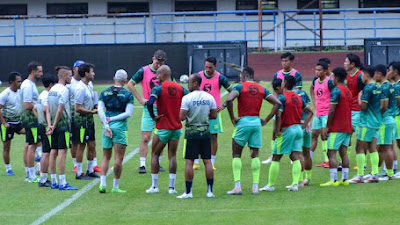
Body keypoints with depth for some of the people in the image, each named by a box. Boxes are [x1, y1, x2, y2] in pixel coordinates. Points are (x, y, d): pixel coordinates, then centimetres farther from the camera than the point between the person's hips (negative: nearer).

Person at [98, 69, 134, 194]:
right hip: (120, 127, -3)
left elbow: (100, 110, -4)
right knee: (119, 158, 2)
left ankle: (102, 183, 2)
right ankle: (115, 186, 4)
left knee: (106, 157, 13)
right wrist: (112, 119, -7)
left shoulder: (105, 93, 5)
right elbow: (128, 113, -10)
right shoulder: (128, 94, -3)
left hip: (107, 127, 3)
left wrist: (106, 124, -7)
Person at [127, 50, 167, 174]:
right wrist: (140, 99, -5)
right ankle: (142, 165, -2)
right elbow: (130, 84, 1)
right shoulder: (144, 71, -5)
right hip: (149, 108, -3)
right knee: (145, 138, -6)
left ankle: (158, 163, 19)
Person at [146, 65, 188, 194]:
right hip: (177, 128, 4)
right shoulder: (180, 89, 4)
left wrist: (153, 116, -11)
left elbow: (150, 103, -25)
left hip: (163, 128, -4)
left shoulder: (158, 88, -10)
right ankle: (172, 187, 4)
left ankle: (154, 186, 9)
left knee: (155, 155, 10)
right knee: (172, 156, 9)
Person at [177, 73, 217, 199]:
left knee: (189, 162, 0)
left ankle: (188, 192, 0)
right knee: (207, 161, 7)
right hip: (206, 132, 4)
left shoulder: (187, 98, -11)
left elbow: (181, 117, -14)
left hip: (192, 133, -4)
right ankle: (210, 191, 8)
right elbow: (214, 115, 8)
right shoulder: (209, 97, 4)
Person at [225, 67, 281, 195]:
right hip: (256, 122, 4)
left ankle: (237, 186, -3)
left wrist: (232, 118, -12)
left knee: (236, 154, 5)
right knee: (255, 155, 10)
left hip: (243, 122, -4)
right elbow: (277, 103, 7)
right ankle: (255, 186, 5)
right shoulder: (262, 89, 10)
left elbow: (229, 100, -21)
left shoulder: (240, 87, -3)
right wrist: (266, 120, 7)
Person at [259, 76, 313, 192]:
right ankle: (295, 184, -1)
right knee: (296, 158, 6)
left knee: (276, 158, 3)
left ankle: (271, 185, 7)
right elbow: (310, 112, 15)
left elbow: (278, 115, -22)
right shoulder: (298, 97, 9)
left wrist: (277, 131, -14)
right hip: (298, 130, 6)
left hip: (287, 130, -6)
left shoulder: (282, 97, -12)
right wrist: (303, 126, 13)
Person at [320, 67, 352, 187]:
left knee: (331, 153, -6)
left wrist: (327, 127, -12)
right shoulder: (348, 91, 15)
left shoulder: (336, 91, -12)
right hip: (347, 127, 8)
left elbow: (332, 111, -17)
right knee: (343, 152, 9)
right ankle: (345, 179, 7)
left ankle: (333, 180, -10)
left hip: (337, 128, -8)